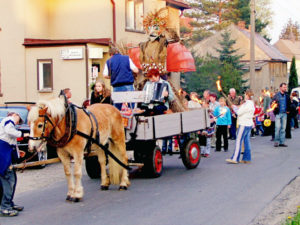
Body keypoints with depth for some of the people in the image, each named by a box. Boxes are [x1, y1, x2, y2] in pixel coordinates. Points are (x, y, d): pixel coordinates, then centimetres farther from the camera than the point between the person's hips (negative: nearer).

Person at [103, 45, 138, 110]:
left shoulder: (109, 62, 6)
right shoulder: (127, 58, 5)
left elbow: (105, 75, 1)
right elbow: (136, 70, 2)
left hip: (117, 87, 1)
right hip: (128, 85, -1)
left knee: (117, 108, 7)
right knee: (131, 106, 3)